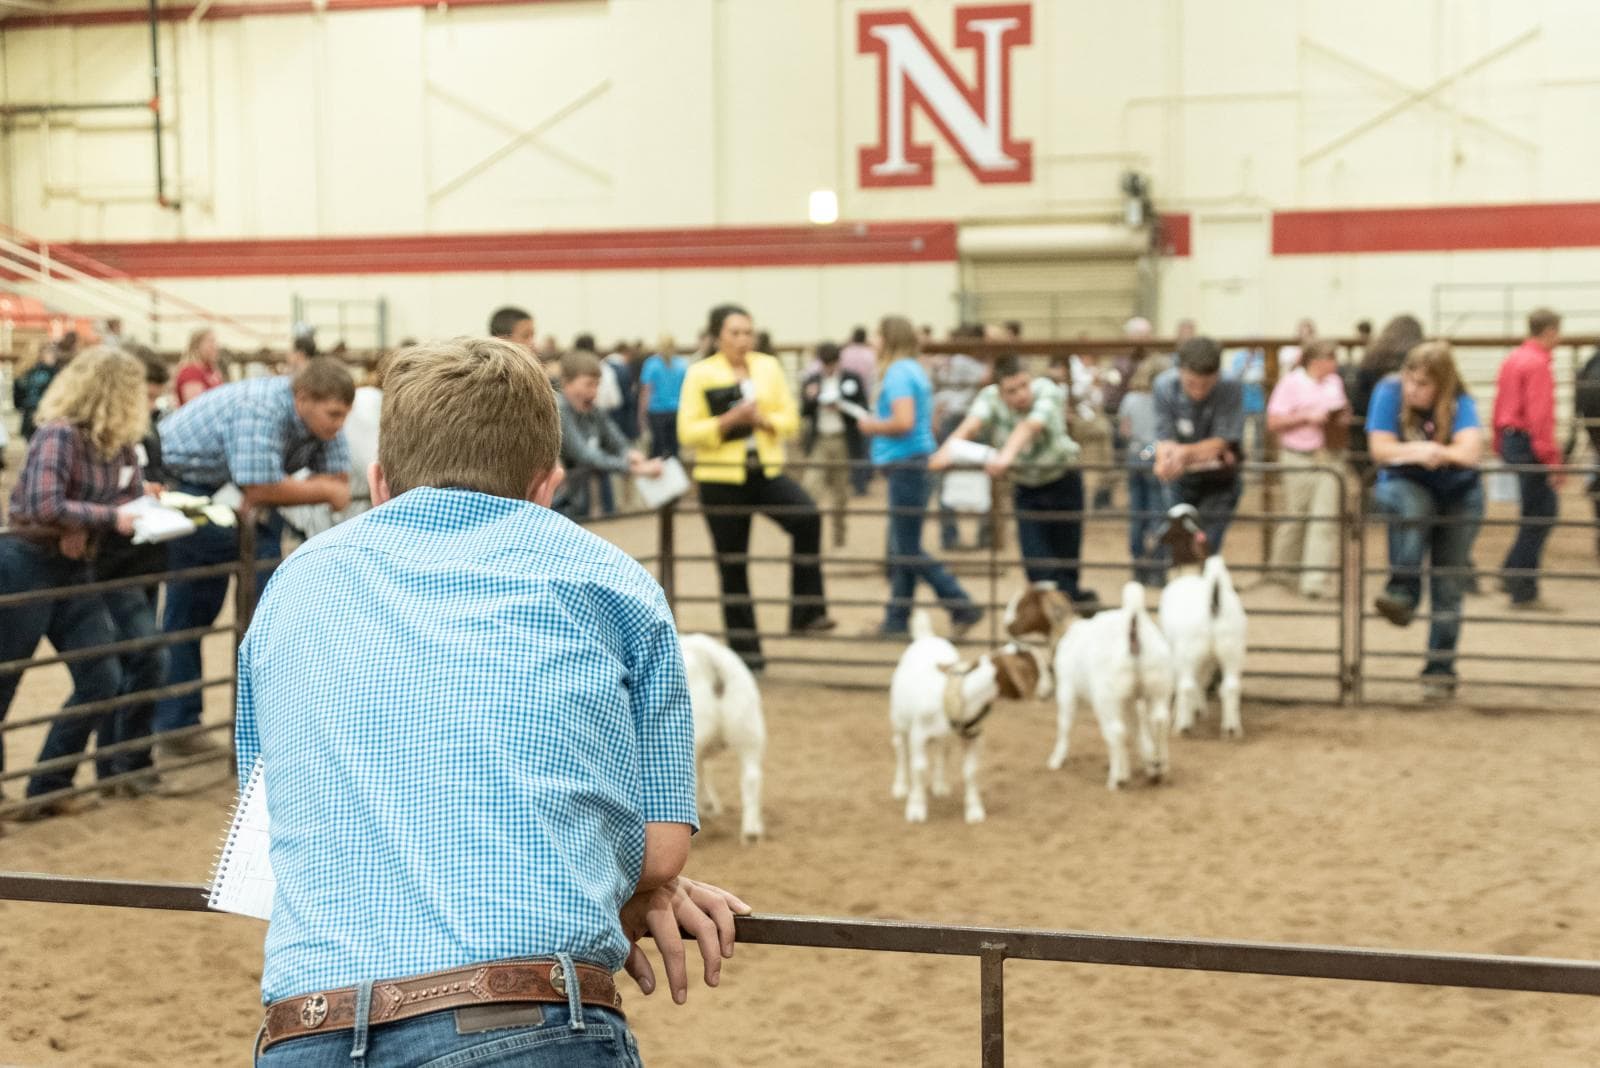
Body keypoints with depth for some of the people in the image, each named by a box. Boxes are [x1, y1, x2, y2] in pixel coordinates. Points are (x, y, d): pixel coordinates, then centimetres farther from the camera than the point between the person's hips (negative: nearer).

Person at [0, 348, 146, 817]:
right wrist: (110, 518, -20)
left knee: (101, 680, 2)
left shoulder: (120, 443, 4)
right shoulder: (59, 434, -19)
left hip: (75, 572, 8)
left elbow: (134, 497, 7)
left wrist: (86, 527, -11)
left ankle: (47, 790, 13)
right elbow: (44, 507, -28)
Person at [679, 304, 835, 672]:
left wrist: (762, 419, -13)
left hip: (766, 471, 2)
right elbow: (687, 432, -7)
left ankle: (806, 611, -18)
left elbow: (790, 420, 6)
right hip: (721, 478, -1)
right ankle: (745, 649, 15)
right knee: (732, 565, 4)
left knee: (807, 517, -26)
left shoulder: (769, 367, 6)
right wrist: (728, 420, -19)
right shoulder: (700, 374, -2)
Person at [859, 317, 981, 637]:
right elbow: (929, 422, 23)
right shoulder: (917, 371, 16)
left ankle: (962, 607, -5)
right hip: (916, 461, 10)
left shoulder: (898, 373, -13)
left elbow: (903, 422, -24)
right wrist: (879, 424, 18)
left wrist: (873, 426, -7)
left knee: (908, 551, -5)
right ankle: (896, 621, 16)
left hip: (906, 464, -10)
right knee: (901, 549, 12)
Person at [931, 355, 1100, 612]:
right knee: (1036, 560, -9)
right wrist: (947, 450, -62)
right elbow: (971, 424, -40)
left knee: (1066, 554, 8)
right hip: (1026, 488, 2)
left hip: (1063, 481, -2)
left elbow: (1029, 427, -46)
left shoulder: (1048, 392, -27)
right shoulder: (990, 398, -20)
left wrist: (1006, 455, -66)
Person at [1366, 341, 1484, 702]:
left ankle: (1440, 671, 9)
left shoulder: (1459, 403, -16)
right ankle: (1402, 592, -35)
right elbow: (1380, 449, -19)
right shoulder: (1389, 392, -14)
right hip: (1405, 487, 0)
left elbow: (1470, 452, -30)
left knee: (1448, 587, -1)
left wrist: (1416, 451, -35)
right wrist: (1422, 452, -30)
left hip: (1458, 496, 0)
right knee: (1412, 503, -38)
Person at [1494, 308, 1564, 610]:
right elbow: (1540, 415, -20)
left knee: (1547, 509, 17)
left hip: (1509, 440, 9)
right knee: (1537, 517, -3)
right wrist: (1552, 460, -20)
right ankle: (1524, 593, -1)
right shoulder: (1538, 364, -15)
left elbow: (1499, 405, 17)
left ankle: (1512, 574, 18)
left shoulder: (1512, 360, 12)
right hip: (1528, 444, -9)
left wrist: (1500, 446, 23)